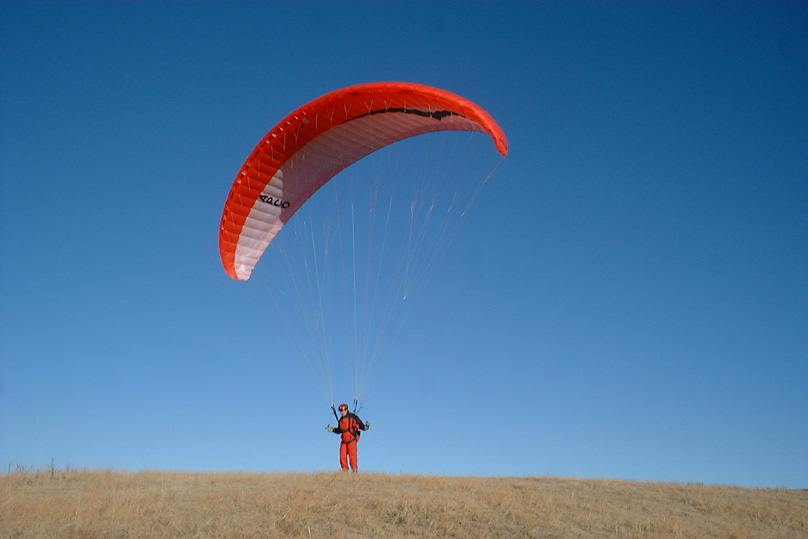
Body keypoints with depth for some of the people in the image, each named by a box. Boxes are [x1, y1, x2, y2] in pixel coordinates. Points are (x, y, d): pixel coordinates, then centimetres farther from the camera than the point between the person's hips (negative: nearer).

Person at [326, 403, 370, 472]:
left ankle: (355, 470, -4)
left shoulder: (353, 417, -3)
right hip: (344, 441, 6)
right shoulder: (341, 420, 15)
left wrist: (364, 427, -23)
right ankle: (345, 471, 10)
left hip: (352, 440, -6)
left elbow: (360, 424, -5)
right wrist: (333, 430, 17)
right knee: (342, 456, 2)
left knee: (352, 456, -11)